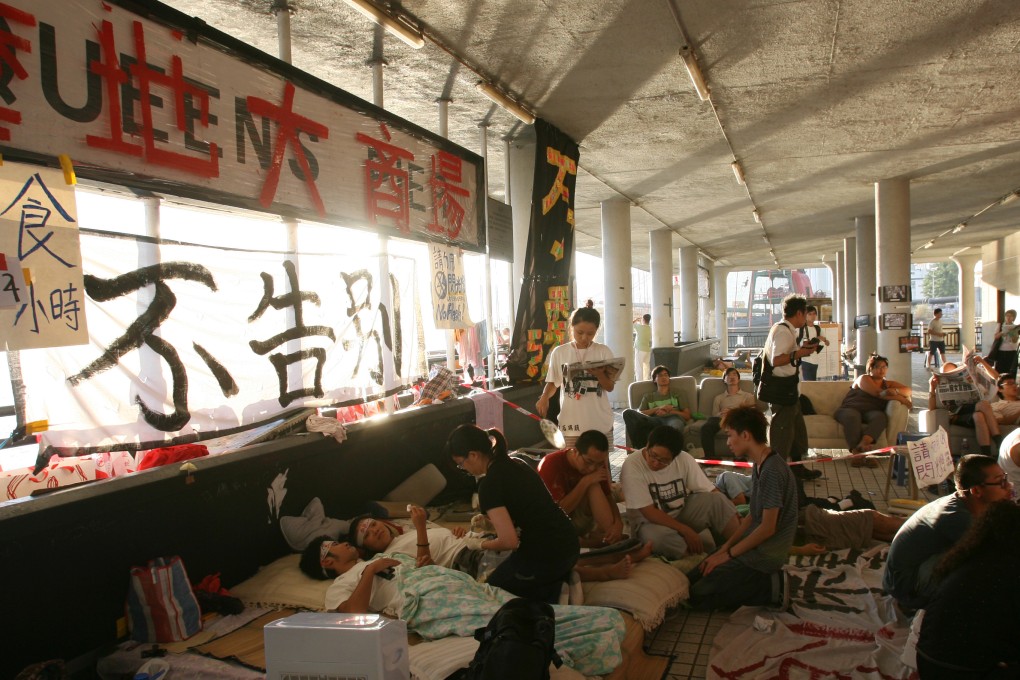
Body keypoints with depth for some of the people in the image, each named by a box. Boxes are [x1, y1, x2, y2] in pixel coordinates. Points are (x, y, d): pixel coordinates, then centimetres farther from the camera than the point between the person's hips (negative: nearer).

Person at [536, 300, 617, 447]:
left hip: (601, 423, 1)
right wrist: (544, 398, -11)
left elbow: (610, 387, 1)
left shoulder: (603, 351, 0)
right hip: (572, 422, 0)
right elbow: (553, 382, 8)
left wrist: (599, 374, -19)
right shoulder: (559, 352, 0)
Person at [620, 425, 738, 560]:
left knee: (717, 500, -22)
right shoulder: (632, 465, -22)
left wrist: (732, 516, -25)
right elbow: (649, 513, -22)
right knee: (658, 536, -39)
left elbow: (711, 493, -10)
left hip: (683, 513, 4)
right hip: (651, 522, -4)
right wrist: (685, 530, -26)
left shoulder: (684, 459, -10)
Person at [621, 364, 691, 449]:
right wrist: (658, 408, 1)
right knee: (627, 412, -28)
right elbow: (638, 414, 14)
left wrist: (668, 411, 4)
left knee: (675, 428, -45)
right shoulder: (648, 397, 33)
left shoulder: (677, 393, 31)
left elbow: (687, 415, 19)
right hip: (655, 421, 2)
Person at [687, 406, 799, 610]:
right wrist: (725, 547, 5)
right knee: (691, 578, 9)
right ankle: (770, 580, 9)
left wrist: (728, 554, -13)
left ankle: (772, 588, -3)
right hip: (753, 546, 10)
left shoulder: (773, 470, -23)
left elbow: (768, 528, -22)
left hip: (764, 554, -10)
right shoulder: (760, 465, 7)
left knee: (699, 596, -10)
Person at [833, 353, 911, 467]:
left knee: (881, 416, -33)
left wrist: (895, 391, -8)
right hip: (850, 409, -4)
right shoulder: (863, 378, 10)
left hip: (870, 413, 4)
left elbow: (908, 390, 14)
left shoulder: (888, 384, 28)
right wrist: (901, 399, -8)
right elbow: (878, 393, -6)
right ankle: (856, 453, -55)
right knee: (853, 416, -40)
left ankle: (863, 444, -58)